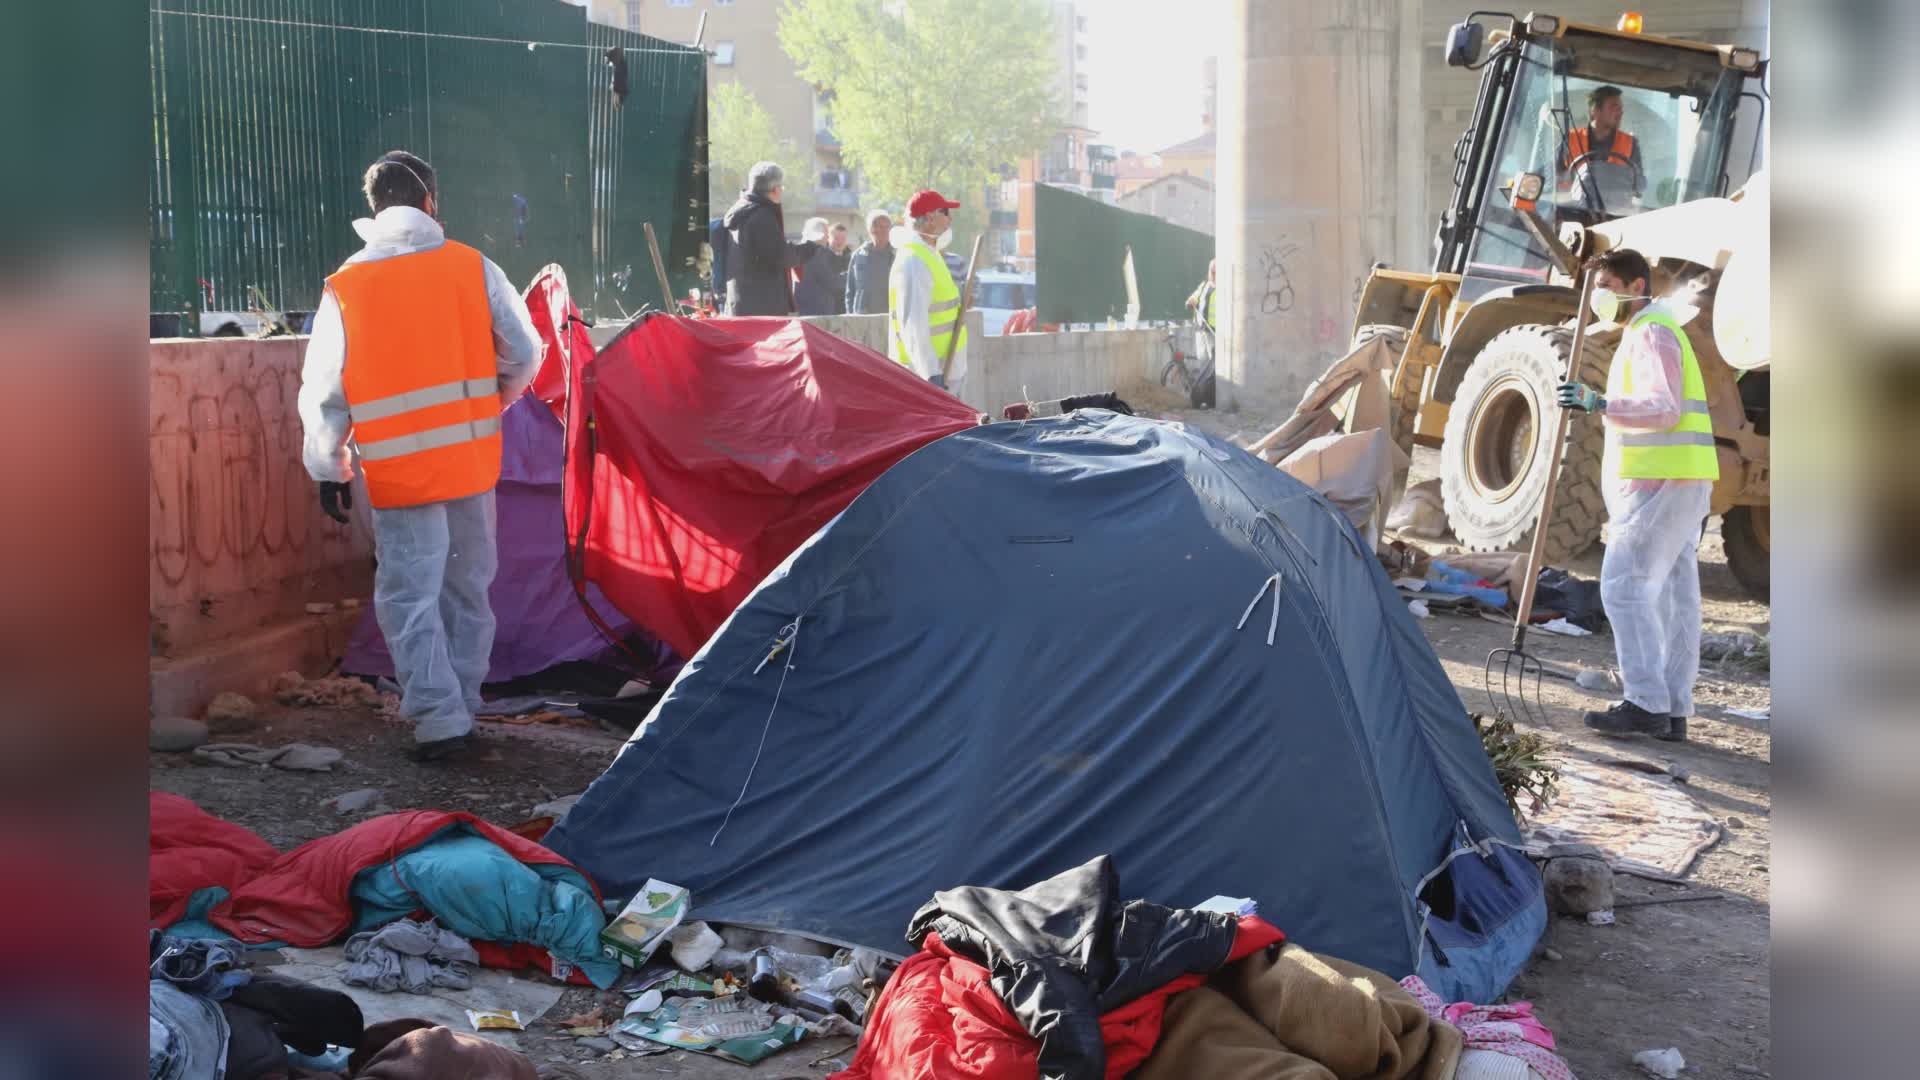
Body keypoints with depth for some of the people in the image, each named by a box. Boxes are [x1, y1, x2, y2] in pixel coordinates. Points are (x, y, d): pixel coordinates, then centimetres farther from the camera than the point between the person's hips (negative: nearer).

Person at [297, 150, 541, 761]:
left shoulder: (346, 287, -4)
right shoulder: (473, 268, -1)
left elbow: (324, 391, -2)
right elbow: (524, 355, 3)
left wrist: (327, 468, 7)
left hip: (399, 471, -2)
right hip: (473, 460, 2)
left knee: (410, 596, 3)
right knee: (468, 586, 16)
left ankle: (438, 717, -5)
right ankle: (463, 704, 24)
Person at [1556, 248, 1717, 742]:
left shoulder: (1653, 333, -11)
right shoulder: (1648, 332, 22)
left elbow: (1665, 410, -23)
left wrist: (1602, 404, -33)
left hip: (1662, 481, -10)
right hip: (1675, 482, 11)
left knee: (1625, 585, -12)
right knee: (1673, 595, 8)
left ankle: (1646, 704, -13)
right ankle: (1673, 711, 9)